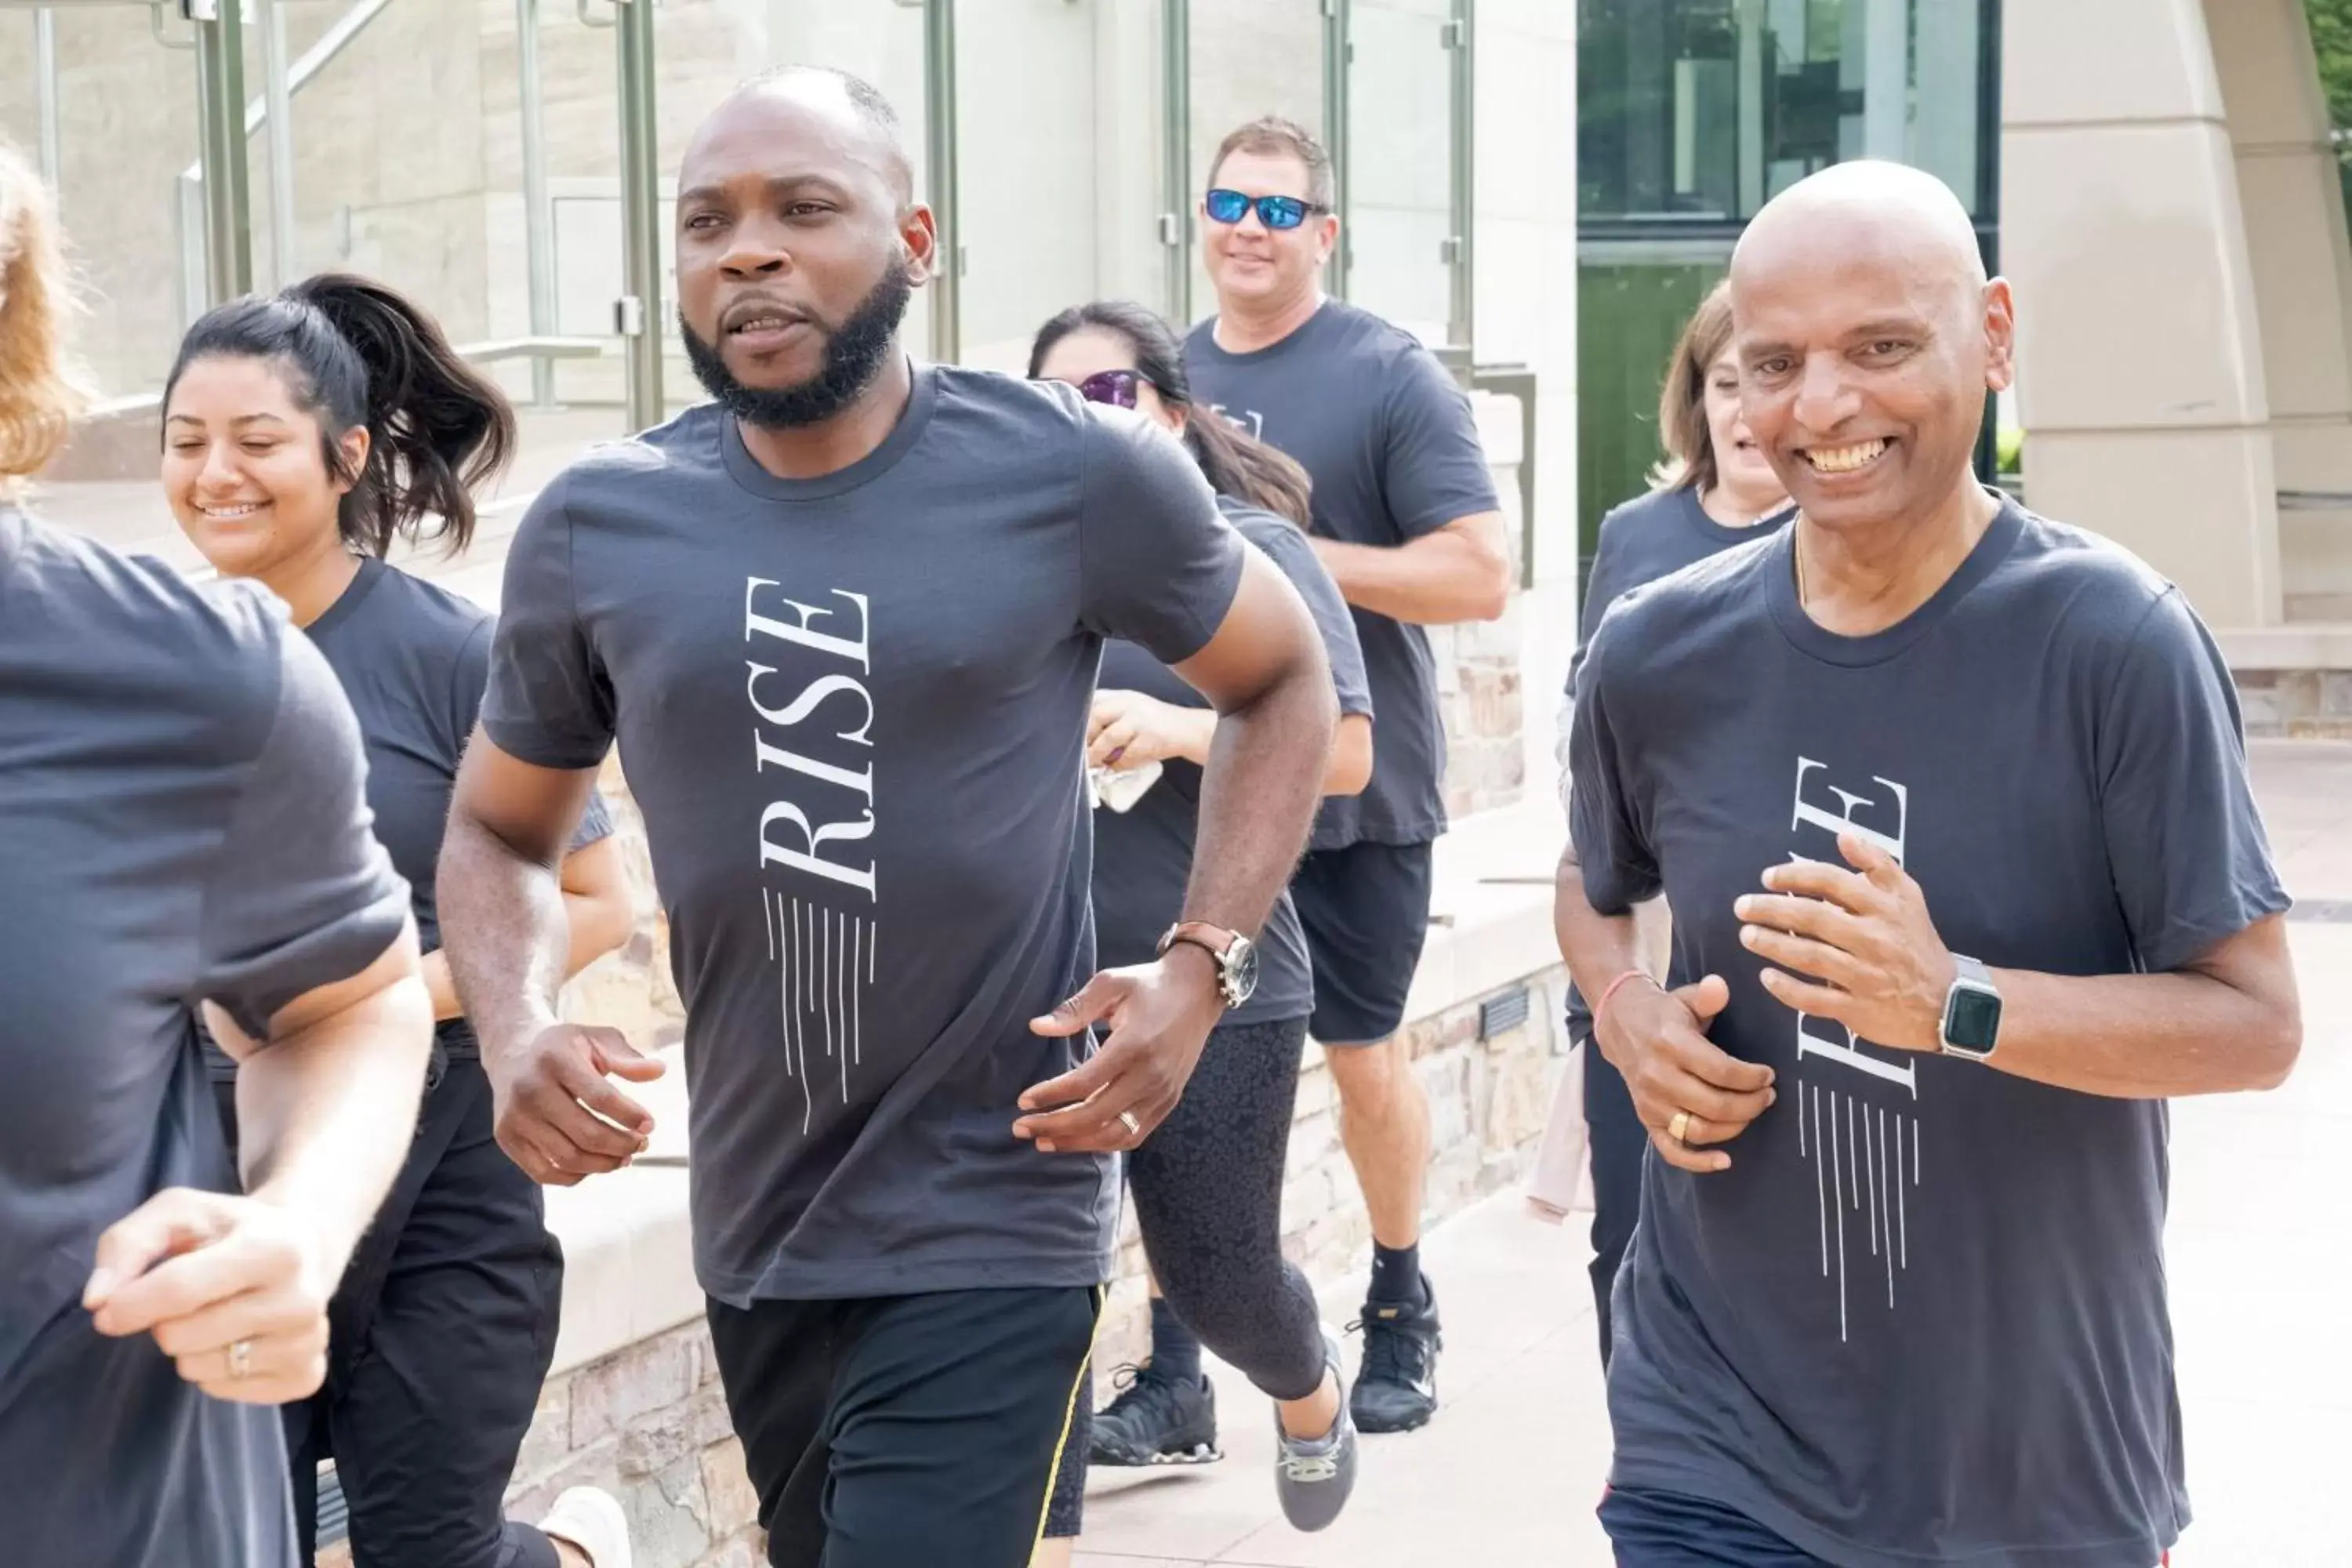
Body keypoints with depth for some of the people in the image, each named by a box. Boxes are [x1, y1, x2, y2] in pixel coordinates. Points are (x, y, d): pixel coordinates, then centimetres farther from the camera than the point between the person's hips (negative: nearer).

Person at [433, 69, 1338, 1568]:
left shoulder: (1075, 472, -10)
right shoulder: (595, 528, -2)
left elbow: (1286, 682, 6)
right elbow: (497, 830, 12)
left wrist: (1201, 967, -8)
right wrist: (515, 1033, -9)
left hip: (992, 1230, -4)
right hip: (755, 1233, 4)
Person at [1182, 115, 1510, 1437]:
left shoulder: (1392, 375, -9)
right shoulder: (1165, 377, 7)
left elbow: (1481, 576, -15)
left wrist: (1301, 557, -20)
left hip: (1352, 790, -4)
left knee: (1363, 1051, 10)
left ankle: (1402, 1311, 31)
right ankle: (1176, 1341, 15)